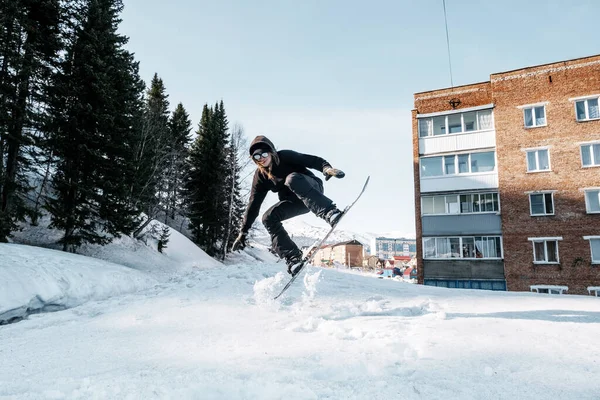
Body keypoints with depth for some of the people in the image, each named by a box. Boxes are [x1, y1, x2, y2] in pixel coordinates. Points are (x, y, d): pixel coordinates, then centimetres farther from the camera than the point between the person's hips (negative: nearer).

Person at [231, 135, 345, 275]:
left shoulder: (285, 156, -12)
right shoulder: (260, 176, -1)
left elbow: (312, 160, -18)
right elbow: (253, 204, -1)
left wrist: (327, 168, -40)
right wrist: (243, 232, -4)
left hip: (312, 188, -5)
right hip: (295, 201, 5)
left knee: (292, 178, -37)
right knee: (268, 218, -18)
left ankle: (330, 212, -51)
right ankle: (293, 257, -20)